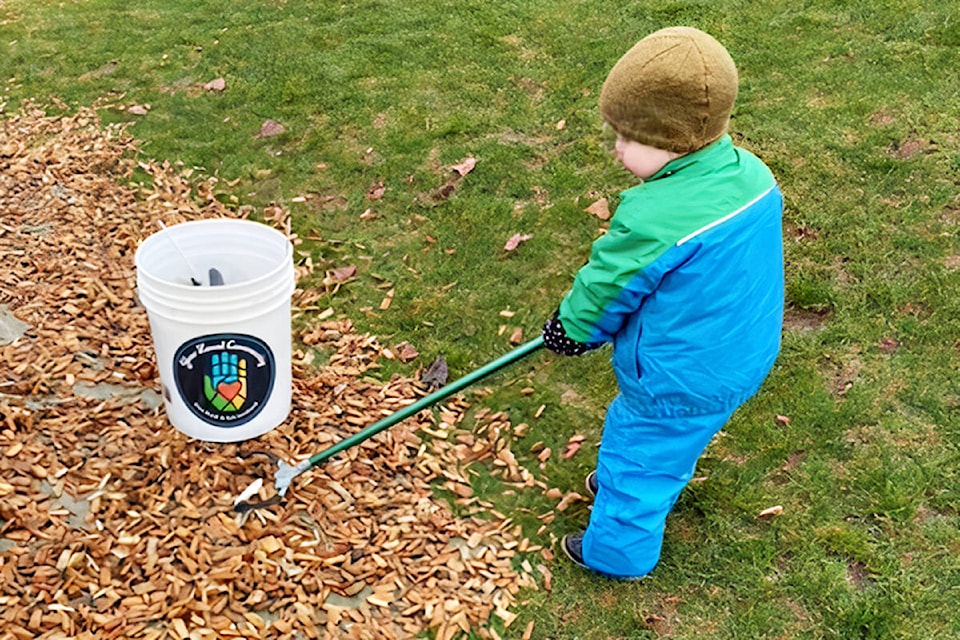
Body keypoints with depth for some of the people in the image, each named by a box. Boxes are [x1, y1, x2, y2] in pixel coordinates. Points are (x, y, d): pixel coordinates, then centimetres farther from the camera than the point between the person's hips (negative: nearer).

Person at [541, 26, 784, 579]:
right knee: (673, 443, 32)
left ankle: (617, 551, 40)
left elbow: (604, 289, -19)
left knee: (638, 453, 17)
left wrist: (570, 329, 3)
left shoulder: (652, 222, -35)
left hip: (677, 384, -8)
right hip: (745, 358, 8)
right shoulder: (753, 175, -11)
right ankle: (628, 486, 59)